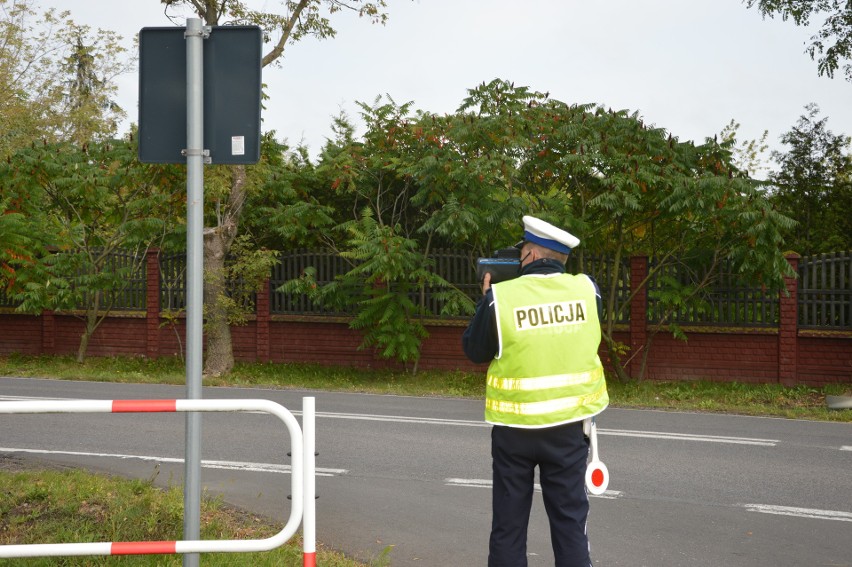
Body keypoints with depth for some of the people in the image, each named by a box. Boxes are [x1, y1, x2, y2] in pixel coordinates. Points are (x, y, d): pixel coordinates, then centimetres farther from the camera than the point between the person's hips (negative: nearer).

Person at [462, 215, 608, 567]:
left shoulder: (501, 297, -13)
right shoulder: (587, 290, -5)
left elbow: (474, 351, 0)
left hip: (514, 427, -2)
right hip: (569, 424, 2)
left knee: (508, 525, 11)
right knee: (570, 521, 10)